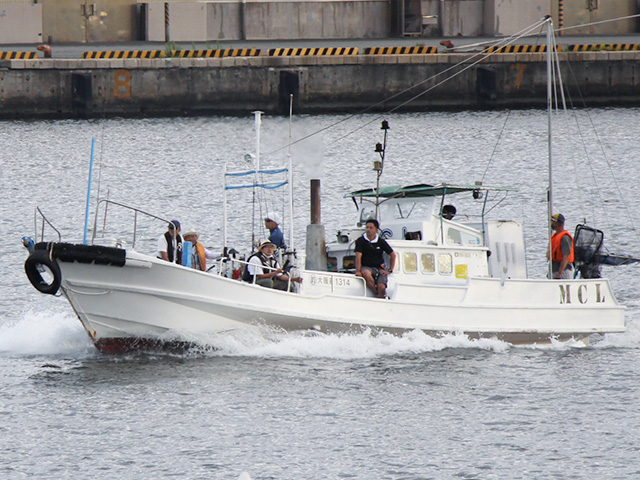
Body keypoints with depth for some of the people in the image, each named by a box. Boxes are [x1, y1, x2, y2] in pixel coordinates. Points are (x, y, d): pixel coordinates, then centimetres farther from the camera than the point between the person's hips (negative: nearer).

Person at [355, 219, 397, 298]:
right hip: (366, 267, -1)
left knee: (381, 287, -25)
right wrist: (358, 271, -22)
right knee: (366, 274, -38)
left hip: (379, 268, 1)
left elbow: (393, 255, 12)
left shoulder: (381, 242, 6)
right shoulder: (360, 241, 2)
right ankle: (376, 293, -23)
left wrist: (390, 270, 3)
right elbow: (358, 257, -8)